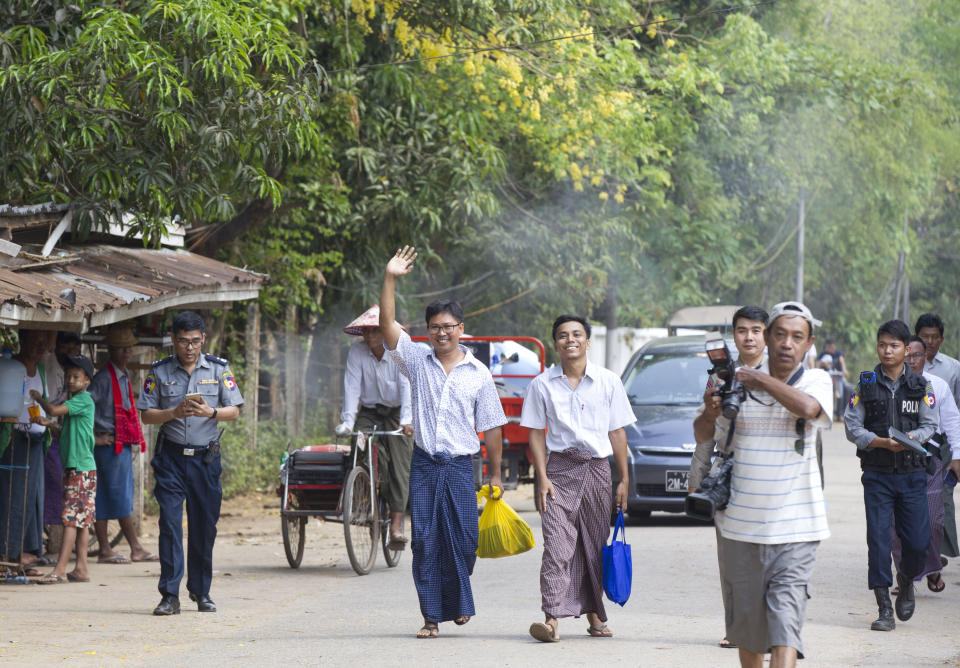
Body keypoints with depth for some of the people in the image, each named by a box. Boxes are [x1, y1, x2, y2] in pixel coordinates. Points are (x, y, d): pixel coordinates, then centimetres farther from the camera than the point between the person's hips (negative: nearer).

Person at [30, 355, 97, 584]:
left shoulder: (84, 400, -11)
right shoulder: (75, 402, 19)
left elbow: (54, 410, -22)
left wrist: (38, 398, -4)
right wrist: (50, 424, 13)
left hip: (81, 468, -10)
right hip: (74, 467, 10)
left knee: (71, 518, -12)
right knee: (82, 521, 9)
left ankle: (60, 570, -16)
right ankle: (81, 569, 10)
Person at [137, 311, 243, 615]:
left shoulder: (218, 369, 5)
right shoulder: (159, 371, 3)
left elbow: (234, 411, 4)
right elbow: (146, 415, 2)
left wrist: (210, 412, -16)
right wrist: (175, 413, -15)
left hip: (206, 457, 1)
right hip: (171, 456, -1)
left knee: (204, 525, 6)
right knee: (170, 523, -10)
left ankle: (201, 591, 21)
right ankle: (170, 596, -11)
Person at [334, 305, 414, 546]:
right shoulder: (357, 352, -9)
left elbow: (406, 386, -21)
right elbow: (352, 388, -15)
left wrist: (406, 420, -34)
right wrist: (347, 422, -26)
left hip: (395, 414, -1)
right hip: (368, 413, 1)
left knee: (399, 466, -12)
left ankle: (396, 526, -17)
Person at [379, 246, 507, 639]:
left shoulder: (478, 373, 5)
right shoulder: (417, 361, 6)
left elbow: (491, 426, 7)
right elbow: (387, 326, -5)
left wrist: (496, 474, 6)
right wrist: (390, 280, -15)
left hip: (460, 466, -1)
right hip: (424, 464, 1)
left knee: (464, 540, -5)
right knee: (425, 541, -2)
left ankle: (459, 602, 19)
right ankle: (431, 617, 3)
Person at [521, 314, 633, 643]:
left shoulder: (608, 382, 4)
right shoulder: (543, 385, 3)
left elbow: (617, 432, 7)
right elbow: (536, 433, 4)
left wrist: (624, 480, 5)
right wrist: (542, 478, -6)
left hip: (597, 468, 2)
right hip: (560, 468, -2)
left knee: (595, 546, 8)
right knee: (557, 545, -13)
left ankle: (594, 615, 20)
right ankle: (552, 618, -20)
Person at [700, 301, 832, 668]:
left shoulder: (816, 380, -1)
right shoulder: (738, 382, 5)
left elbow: (808, 408, -24)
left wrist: (761, 379, -14)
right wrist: (709, 414, -6)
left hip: (794, 527, -3)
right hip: (741, 524, 3)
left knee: (785, 617, -15)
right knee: (747, 619, 11)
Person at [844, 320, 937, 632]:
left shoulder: (921, 386, 5)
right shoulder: (865, 385, 3)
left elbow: (929, 424, 0)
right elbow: (852, 427, -2)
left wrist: (909, 438, -21)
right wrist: (882, 442, -18)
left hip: (912, 474, 1)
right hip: (877, 474, -1)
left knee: (918, 541, -1)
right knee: (878, 540, -5)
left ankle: (906, 581, 31)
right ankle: (884, 609, 1)